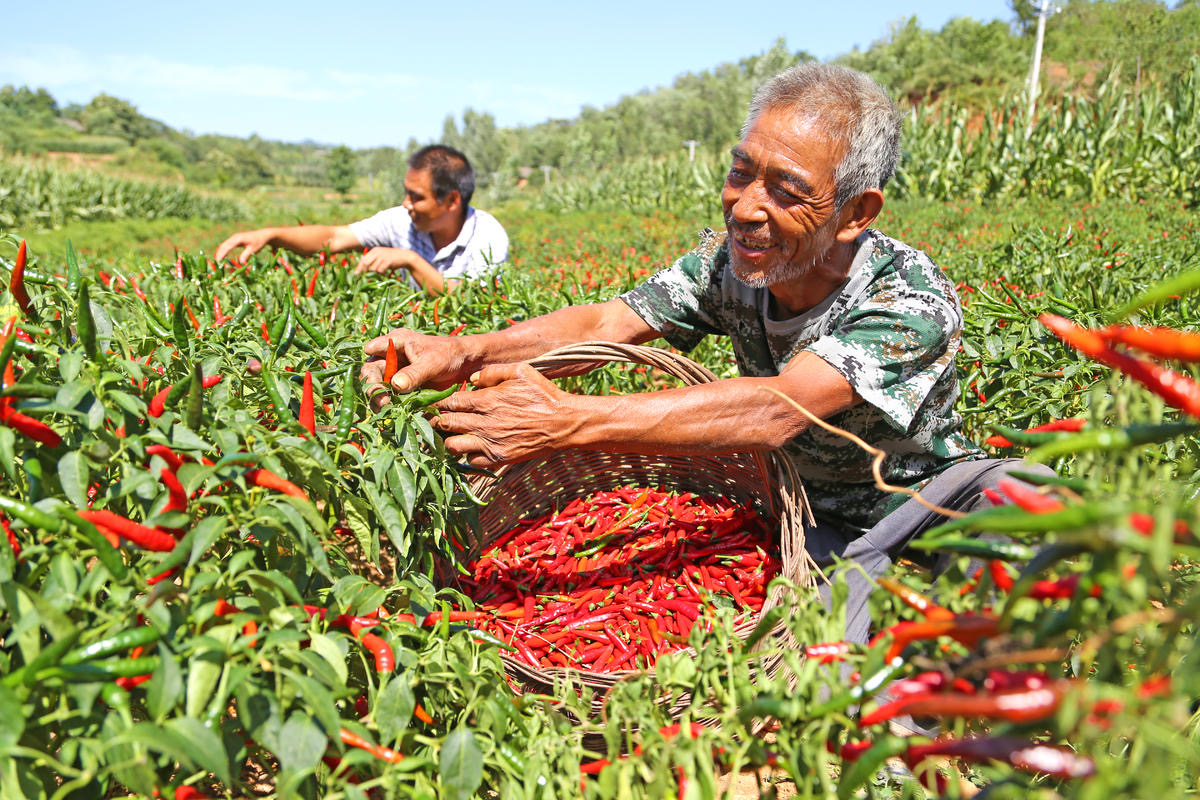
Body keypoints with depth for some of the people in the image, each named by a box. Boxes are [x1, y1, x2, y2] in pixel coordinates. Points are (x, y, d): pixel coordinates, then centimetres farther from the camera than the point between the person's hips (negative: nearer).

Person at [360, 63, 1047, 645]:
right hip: (814, 519, 2)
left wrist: (566, 421, -52)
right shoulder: (728, 263, -13)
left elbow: (773, 412, -45)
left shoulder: (913, 298, -30)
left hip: (931, 496, -1)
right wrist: (465, 353, -40)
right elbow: (605, 323, -21)